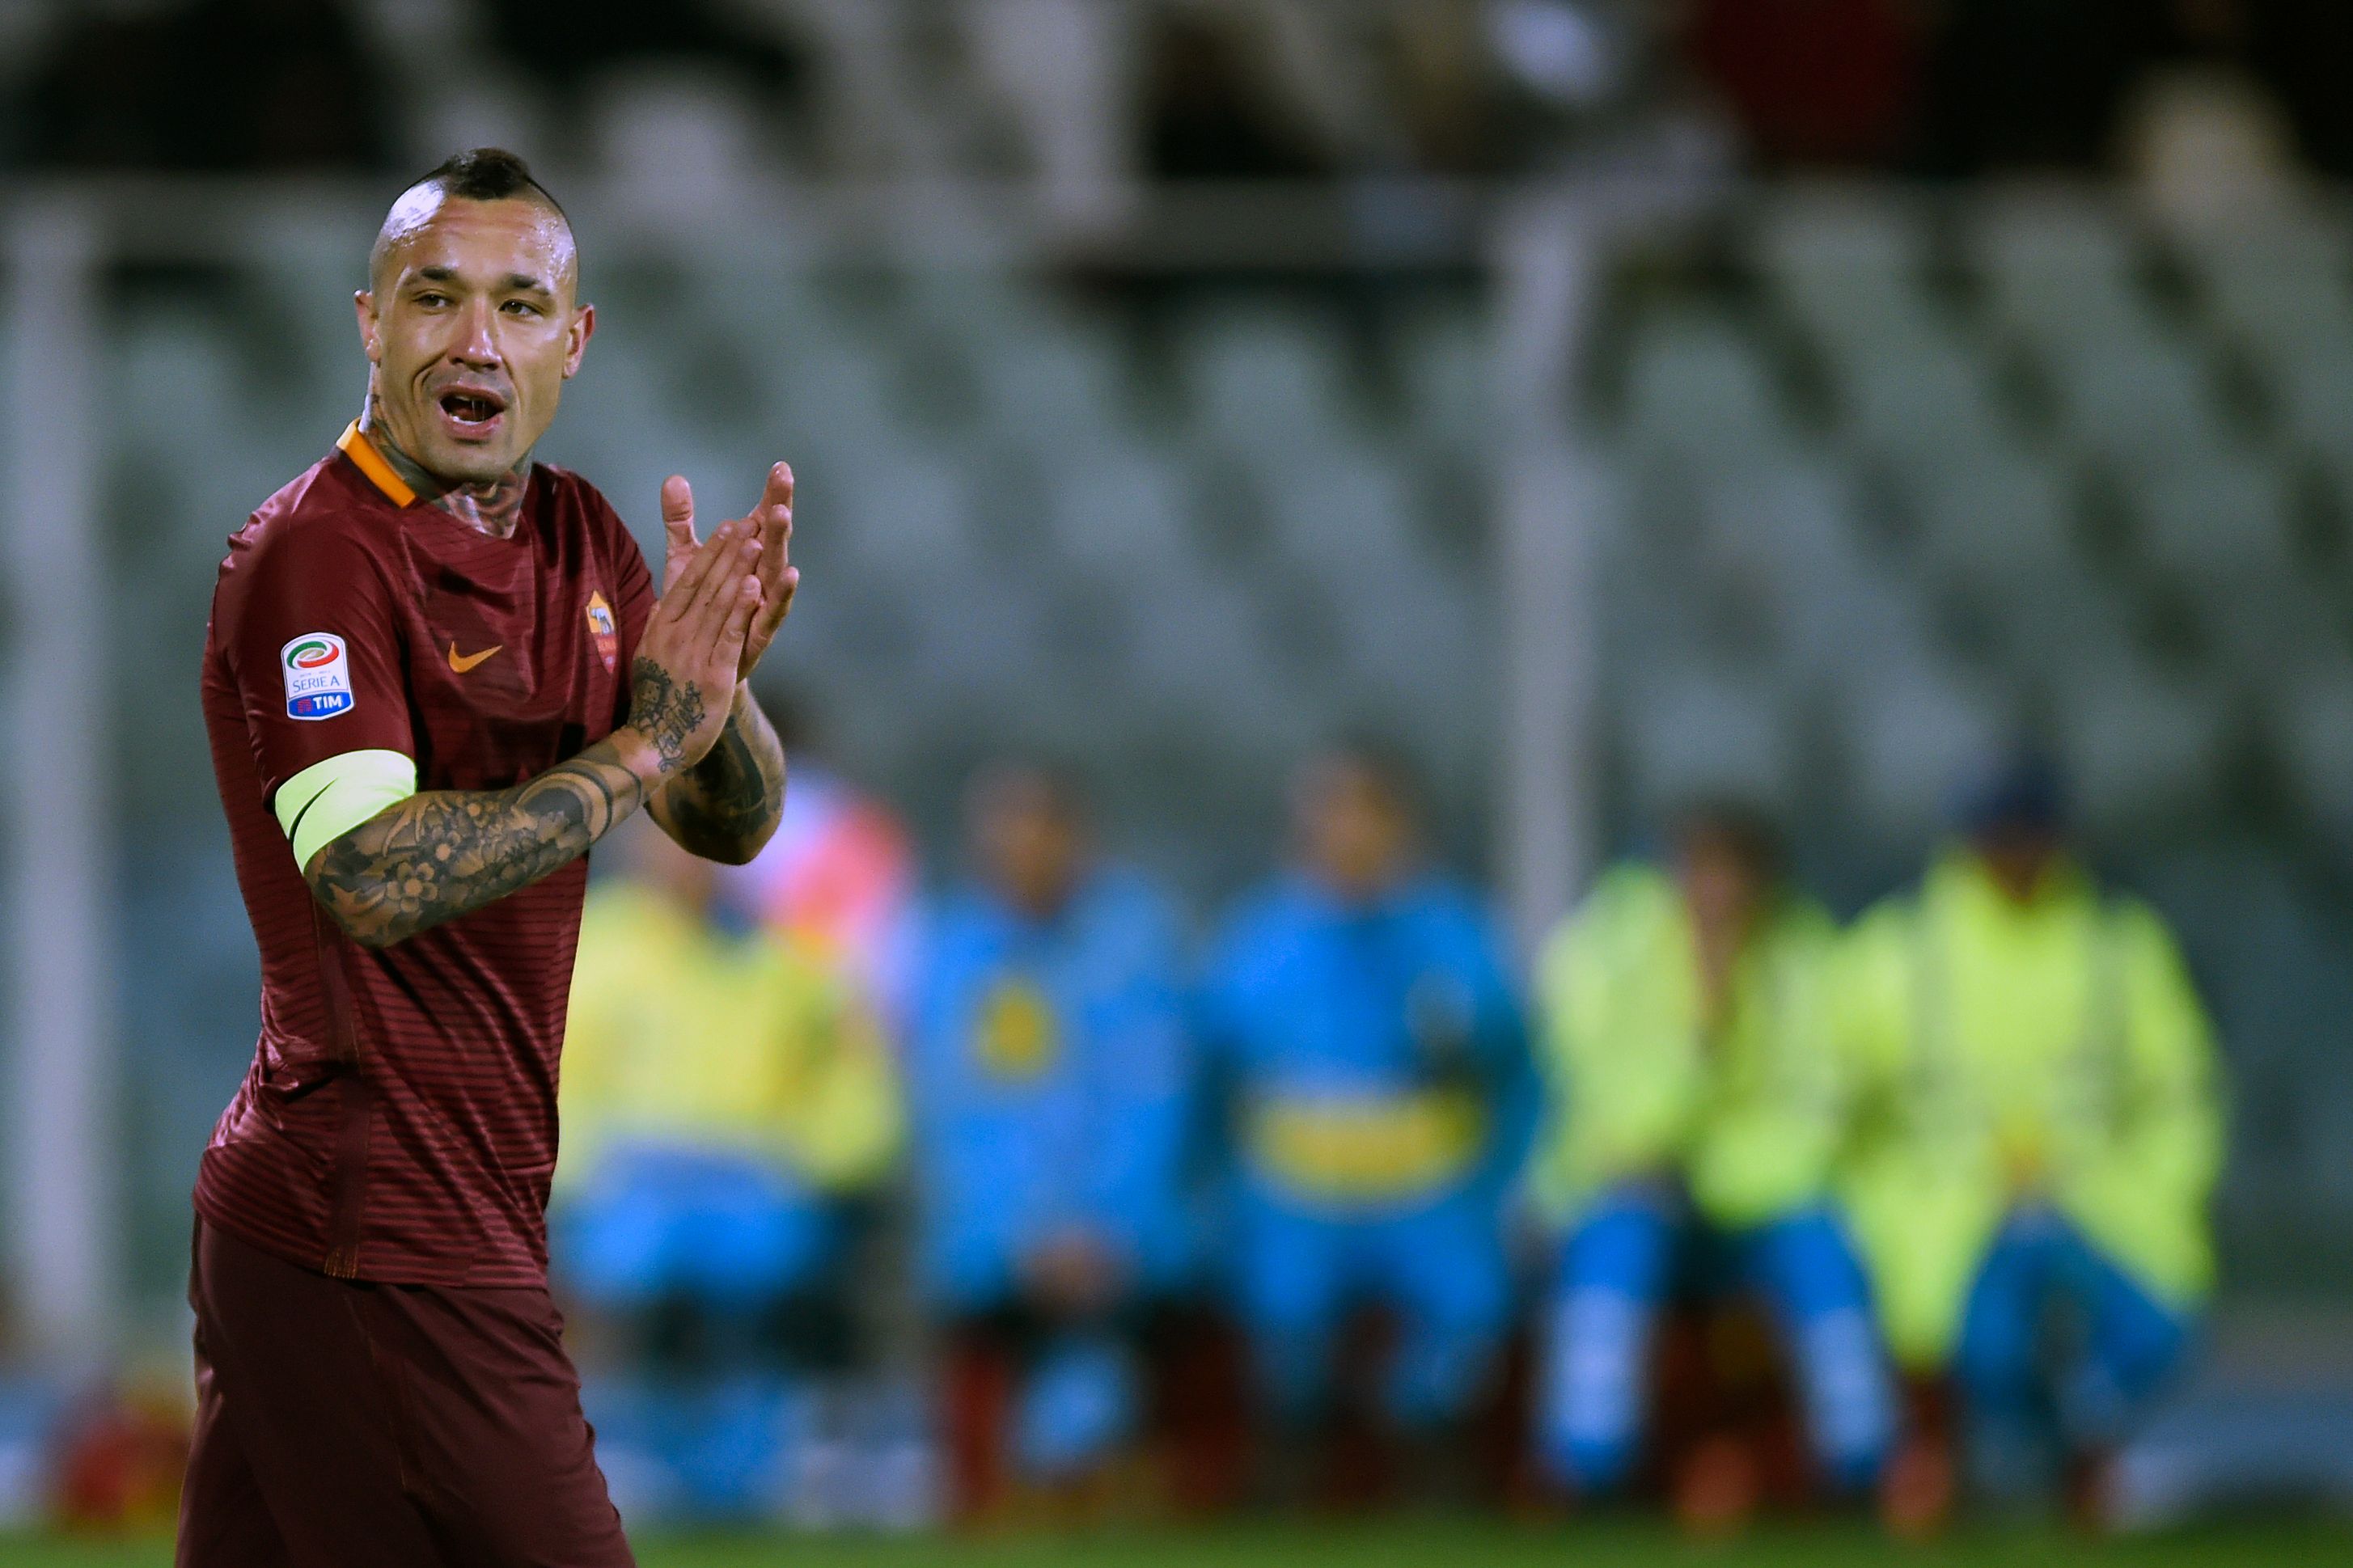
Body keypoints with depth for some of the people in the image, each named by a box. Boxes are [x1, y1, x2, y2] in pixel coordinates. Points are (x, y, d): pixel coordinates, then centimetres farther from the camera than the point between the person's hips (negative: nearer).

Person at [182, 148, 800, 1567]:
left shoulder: (579, 538, 13)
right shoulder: (313, 557, -13)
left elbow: (735, 826, 13)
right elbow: (378, 881, -24)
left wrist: (720, 681, -9)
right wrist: (647, 739, -23)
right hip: (381, 1222, -8)